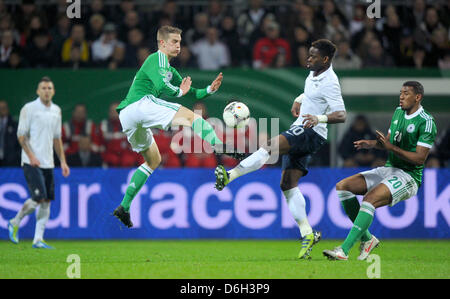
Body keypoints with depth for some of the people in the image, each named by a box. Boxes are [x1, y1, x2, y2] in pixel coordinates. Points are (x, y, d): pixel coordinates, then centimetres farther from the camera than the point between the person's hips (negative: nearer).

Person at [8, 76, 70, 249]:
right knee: (39, 198, -15)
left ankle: (38, 239, 4)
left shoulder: (56, 111, 13)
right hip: (32, 162, -6)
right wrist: (31, 156, -17)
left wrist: (63, 161, 14)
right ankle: (15, 223, 7)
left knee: (47, 201, 1)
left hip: (48, 163, 6)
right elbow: (21, 135, -7)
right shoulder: (29, 109, -6)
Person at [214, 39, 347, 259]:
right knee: (288, 185, 3)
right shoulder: (314, 73, 13)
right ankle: (307, 234, 1)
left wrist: (319, 118, -39)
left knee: (270, 146, -30)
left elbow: (341, 115, -23)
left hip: (311, 134, -10)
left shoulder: (329, 83, -15)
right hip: (300, 133, 10)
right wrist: (298, 100, 19)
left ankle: (230, 175, -39)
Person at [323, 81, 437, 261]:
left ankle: (344, 249, -35)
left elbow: (420, 158, -18)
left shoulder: (426, 122, -13)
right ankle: (367, 239, -4)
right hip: (388, 169, 9)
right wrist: (371, 144, 1)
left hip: (409, 177, -9)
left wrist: (391, 147, -23)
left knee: (370, 199, -33)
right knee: (342, 187, -6)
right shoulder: (398, 112, 13)